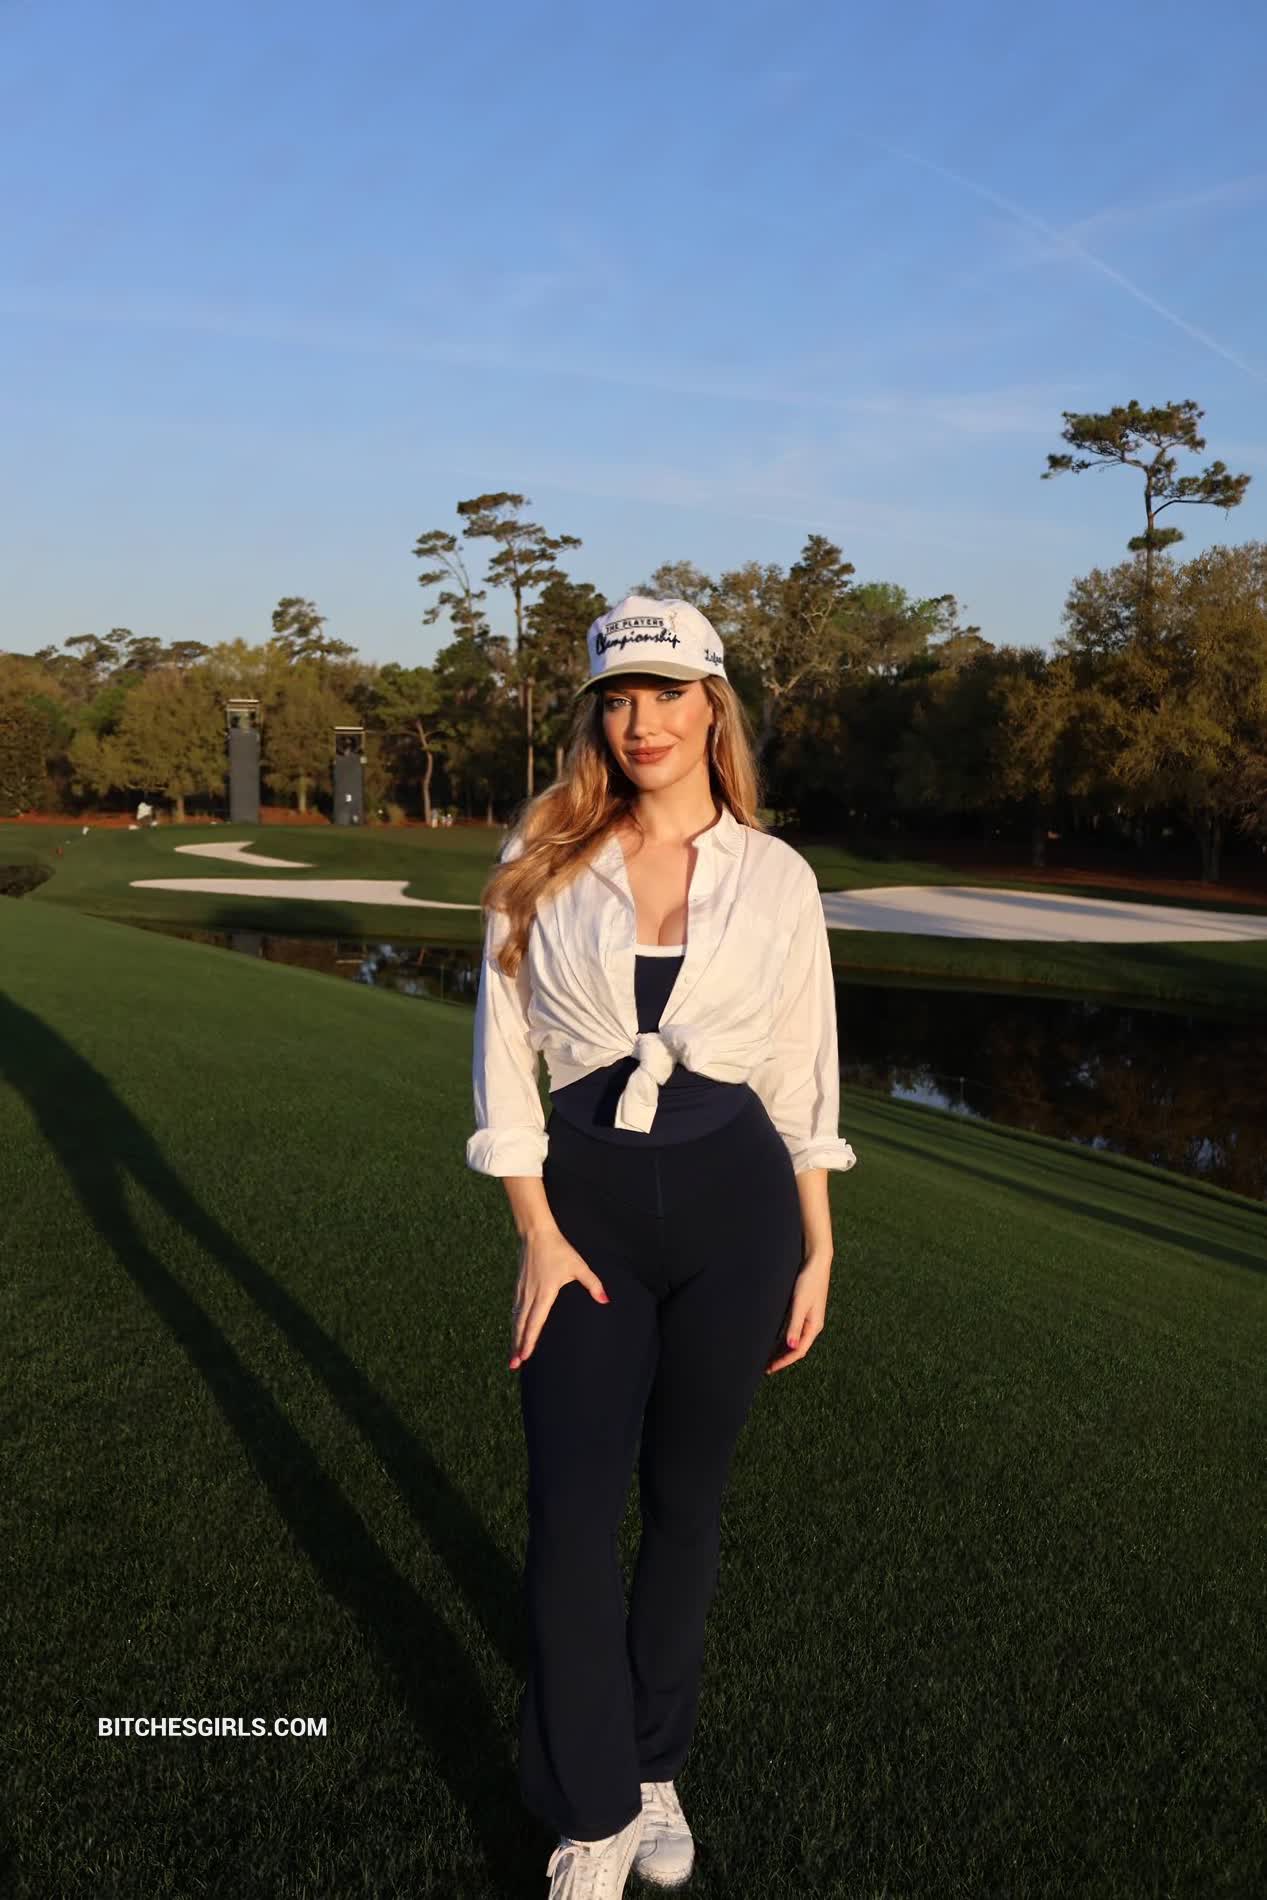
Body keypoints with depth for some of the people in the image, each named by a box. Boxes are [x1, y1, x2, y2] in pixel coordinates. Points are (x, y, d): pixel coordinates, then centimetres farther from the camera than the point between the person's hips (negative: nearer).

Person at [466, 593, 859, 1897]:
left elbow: (803, 1077, 5)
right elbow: (503, 1058, -1)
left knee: (684, 1497, 13)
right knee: (572, 1511, 1)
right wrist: (539, 1234, -7)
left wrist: (816, 1254, 5)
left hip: (734, 1202, 0)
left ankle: (653, 1767, 36)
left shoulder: (775, 876, 0)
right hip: (585, 1202, 0)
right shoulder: (541, 863, -1)